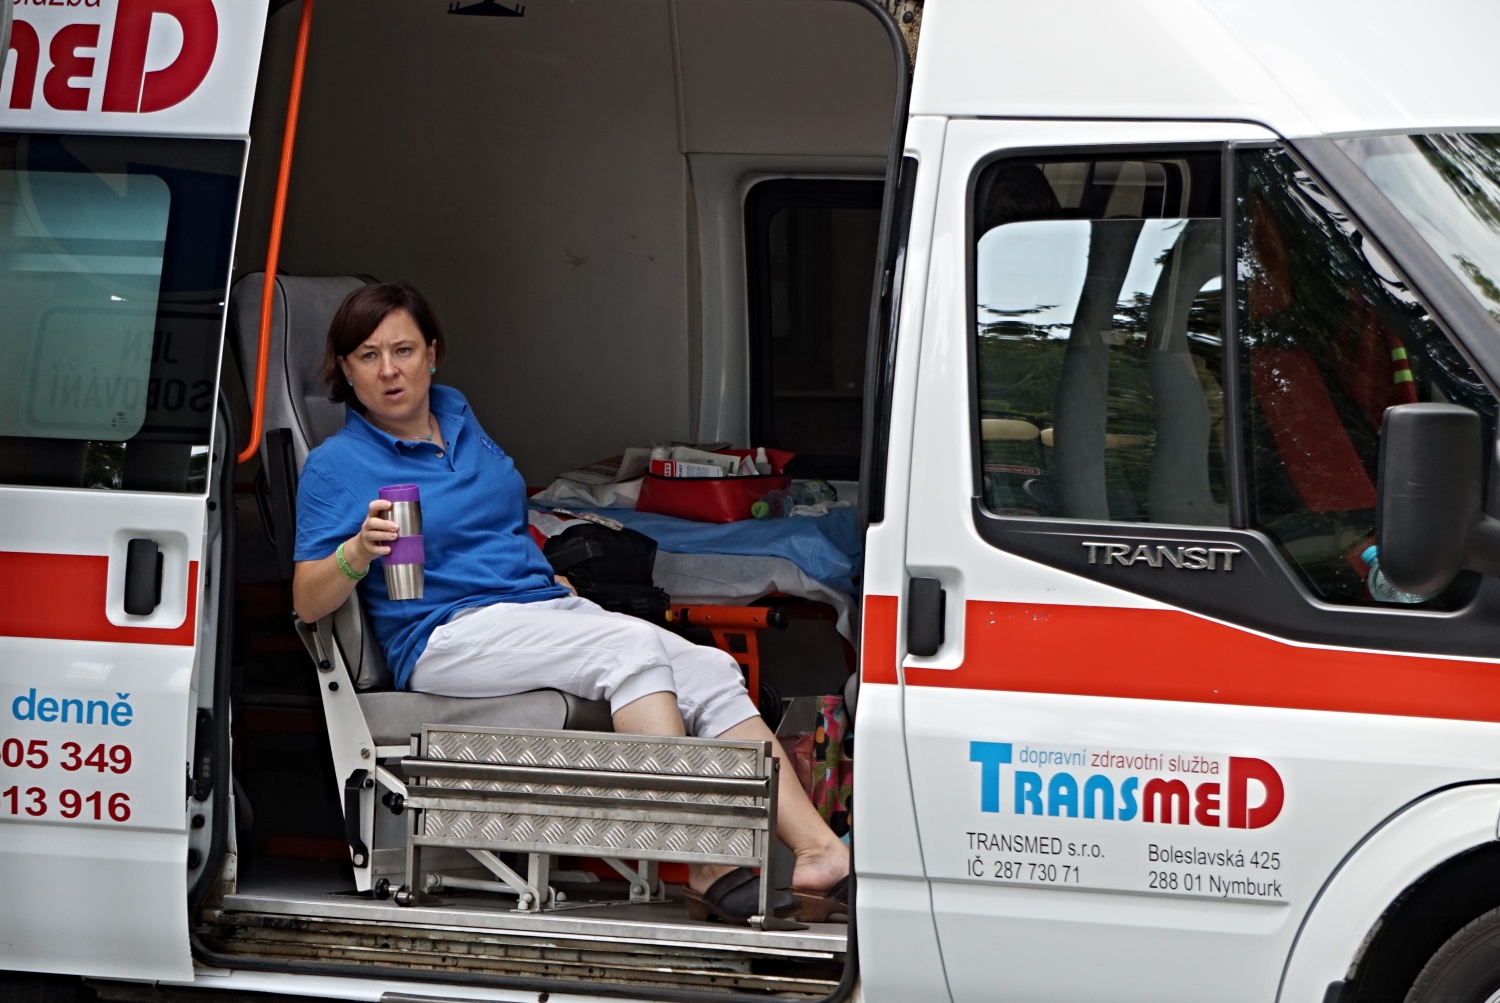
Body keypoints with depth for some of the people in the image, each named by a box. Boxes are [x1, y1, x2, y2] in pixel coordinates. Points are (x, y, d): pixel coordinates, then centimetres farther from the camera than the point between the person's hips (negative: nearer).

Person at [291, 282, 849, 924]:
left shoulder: (456, 417, 18)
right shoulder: (336, 466, -1)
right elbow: (308, 602, -8)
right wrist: (359, 551, -25)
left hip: (547, 605, 7)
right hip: (451, 636, -7)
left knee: (710, 671, -16)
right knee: (633, 648, -31)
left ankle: (820, 853, -28)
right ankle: (710, 872, -37)